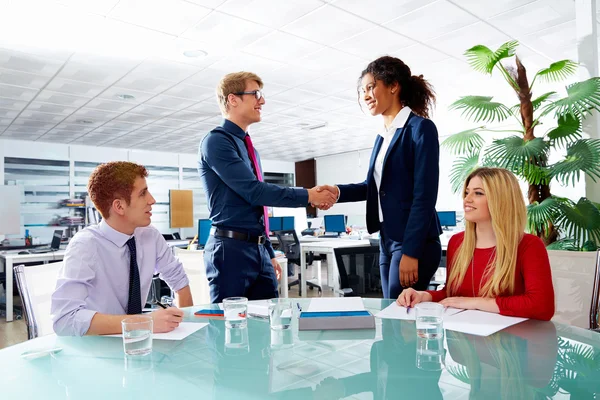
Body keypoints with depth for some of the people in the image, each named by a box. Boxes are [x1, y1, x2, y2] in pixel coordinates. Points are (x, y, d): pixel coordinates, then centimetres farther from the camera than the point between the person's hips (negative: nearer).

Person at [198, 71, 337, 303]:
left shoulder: (249, 148, 19)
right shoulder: (216, 141, -9)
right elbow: (253, 192, -18)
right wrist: (307, 196, -12)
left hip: (259, 250, 8)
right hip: (231, 250, -8)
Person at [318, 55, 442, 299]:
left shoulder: (420, 128, -10)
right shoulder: (383, 135, 13)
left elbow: (425, 195, -17)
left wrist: (411, 252, -20)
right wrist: (338, 192, 0)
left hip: (415, 243, -8)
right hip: (388, 242, 8)